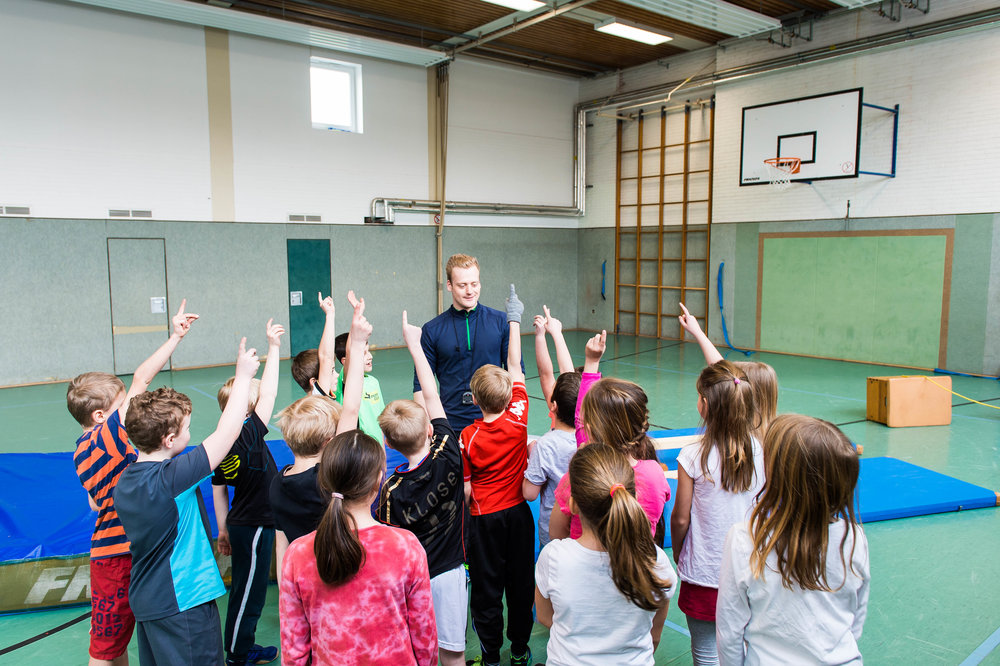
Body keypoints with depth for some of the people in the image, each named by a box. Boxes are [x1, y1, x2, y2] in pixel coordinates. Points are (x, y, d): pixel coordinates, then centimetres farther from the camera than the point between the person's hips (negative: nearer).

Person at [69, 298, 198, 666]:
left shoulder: (83, 450, 10)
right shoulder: (108, 436, -18)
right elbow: (142, 378, -22)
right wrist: (176, 336, -17)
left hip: (108, 550, 8)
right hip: (120, 556, -8)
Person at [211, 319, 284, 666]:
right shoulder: (249, 436, -22)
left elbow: (218, 489, 8)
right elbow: (269, 394, -24)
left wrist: (223, 529, 17)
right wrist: (273, 348, -20)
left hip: (240, 524, 9)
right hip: (255, 526, -9)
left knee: (245, 589, 21)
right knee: (248, 592, 5)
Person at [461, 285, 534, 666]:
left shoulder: (468, 438, -16)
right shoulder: (518, 419, -13)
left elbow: (466, 488, -9)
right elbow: (515, 368, -4)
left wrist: (471, 511, 10)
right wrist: (514, 320, 4)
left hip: (485, 517, -2)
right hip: (518, 511, 2)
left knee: (486, 587, 11)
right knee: (520, 581, 16)